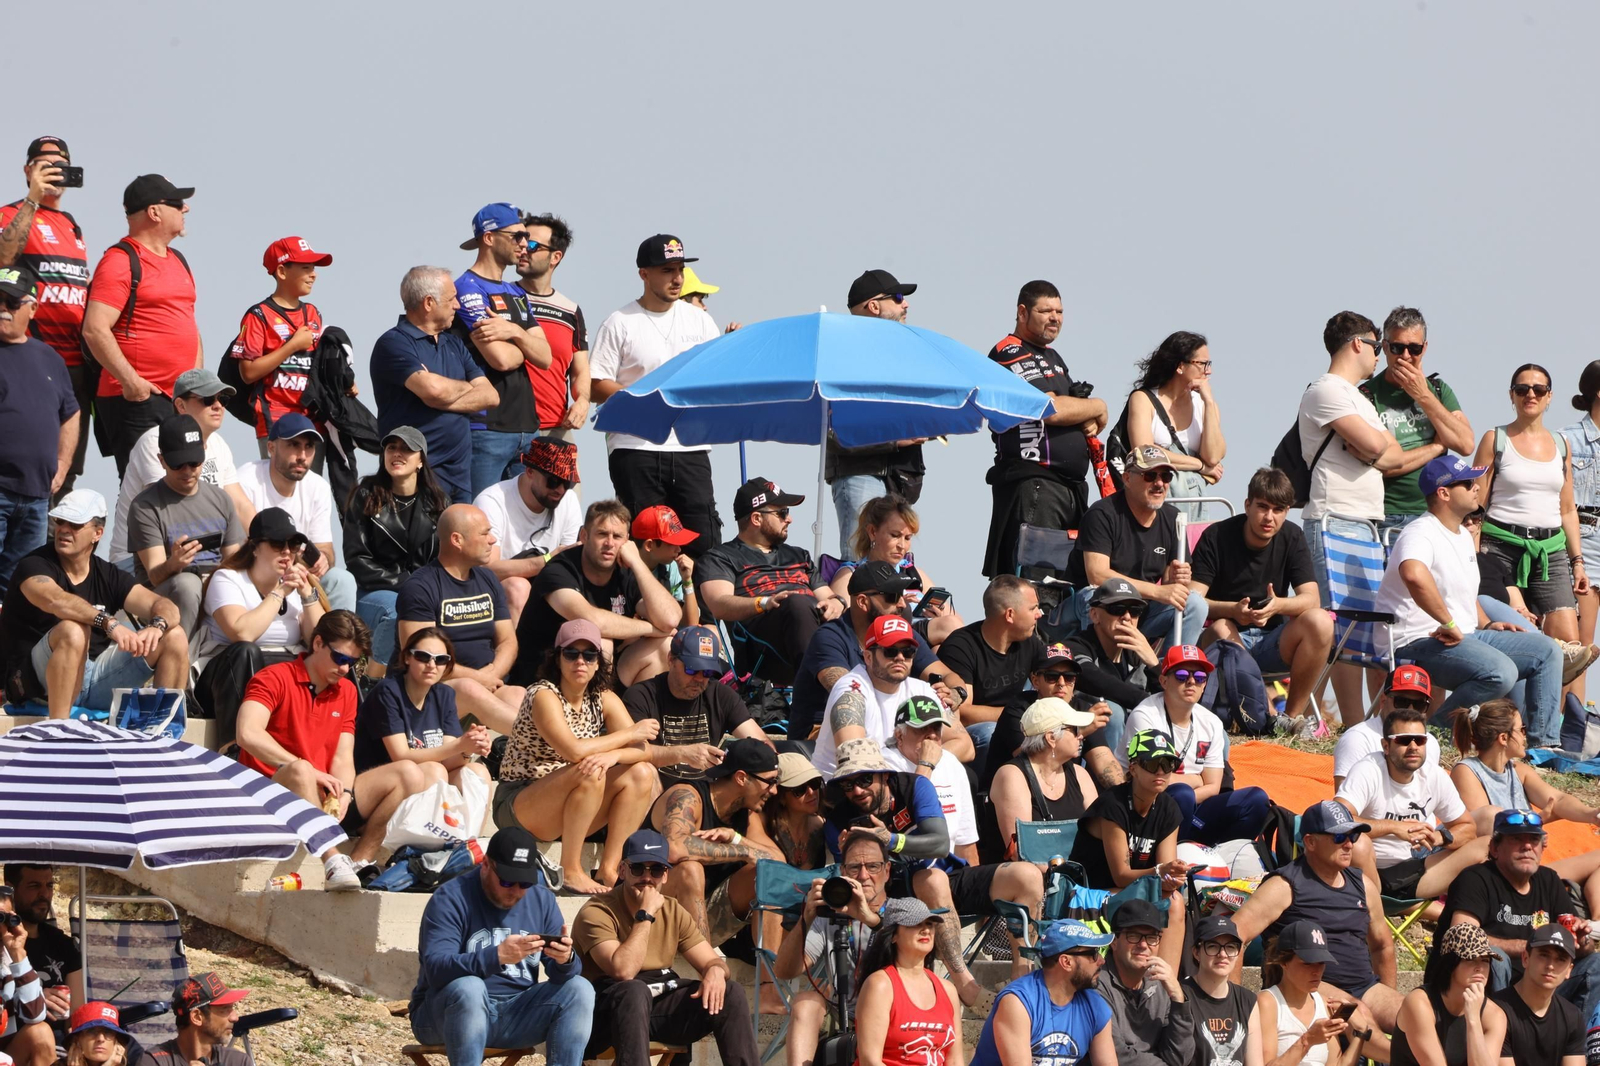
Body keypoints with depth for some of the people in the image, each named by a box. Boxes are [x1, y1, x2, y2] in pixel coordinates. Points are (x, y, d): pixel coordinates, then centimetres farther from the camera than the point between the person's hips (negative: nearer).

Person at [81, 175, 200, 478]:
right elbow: (95, 330, -17)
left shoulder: (177, 260, 20)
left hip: (181, 399, 9)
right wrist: (130, 381, -21)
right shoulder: (121, 261, -8)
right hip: (138, 398, -9)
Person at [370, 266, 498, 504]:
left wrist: (443, 401, -9)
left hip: (460, 473, 7)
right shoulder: (394, 344, -6)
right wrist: (465, 387, 1)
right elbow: (432, 387, -22)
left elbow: (490, 396, 8)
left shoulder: (453, 342, 17)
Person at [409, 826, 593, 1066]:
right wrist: (497, 956, -40)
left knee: (579, 990, -15)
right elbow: (436, 969, -25)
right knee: (469, 988, -36)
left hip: (517, 1016, 5)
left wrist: (565, 960, -26)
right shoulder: (451, 899, -10)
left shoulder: (542, 899, 6)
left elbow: (560, 972, 0)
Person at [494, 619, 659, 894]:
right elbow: (574, 750, -31)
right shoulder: (544, 696, -17)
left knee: (642, 773, -11)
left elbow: (643, 751, -6)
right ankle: (571, 872, -24)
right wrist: (629, 734, -19)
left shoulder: (604, 699, 4)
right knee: (589, 772, -32)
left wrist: (613, 755, -30)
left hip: (568, 814, 7)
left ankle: (609, 869, -16)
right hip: (518, 807, -7)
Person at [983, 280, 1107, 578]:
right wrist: (1097, 408, -1)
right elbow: (1050, 409, -19)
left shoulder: (1052, 356, 23)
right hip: (1033, 483, -10)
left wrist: (1090, 423, 1)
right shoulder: (1010, 353, -8)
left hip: (1072, 485, 10)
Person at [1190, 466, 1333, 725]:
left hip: (1272, 644, 3)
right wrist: (1233, 610, -38)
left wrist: (1278, 605, -31)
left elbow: (1311, 599, -8)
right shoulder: (1217, 537, -9)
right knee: (1220, 629, -38)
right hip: (1231, 638, -3)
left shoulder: (1292, 537, 0)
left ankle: (1294, 714, -16)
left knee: (1320, 622, -25)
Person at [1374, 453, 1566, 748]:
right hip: (1420, 644, -10)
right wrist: (1450, 625, -33)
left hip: (1466, 636, 10)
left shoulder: (1463, 536, 19)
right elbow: (1414, 576, -39)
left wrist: (1485, 625, 14)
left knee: (1547, 650, 6)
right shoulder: (1421, 534, -15)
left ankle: (1544, 743, 3)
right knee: (1501, 672, -33)